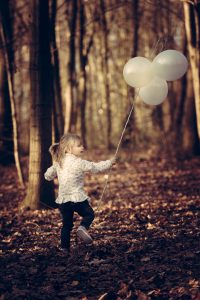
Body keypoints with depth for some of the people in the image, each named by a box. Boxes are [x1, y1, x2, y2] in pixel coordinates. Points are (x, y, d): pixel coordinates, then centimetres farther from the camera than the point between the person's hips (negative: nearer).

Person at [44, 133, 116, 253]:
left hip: (63, 199, 5)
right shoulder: (79, 162, -9)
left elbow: (48, 175, 18)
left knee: (67, 224, 14)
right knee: (89, 214, 14)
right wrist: (110, 163, 15)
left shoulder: (58, 162, 9)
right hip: (77, 197, -5)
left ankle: (64, 247, 13)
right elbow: (95, 167, 0)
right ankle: (83, 228, -14)